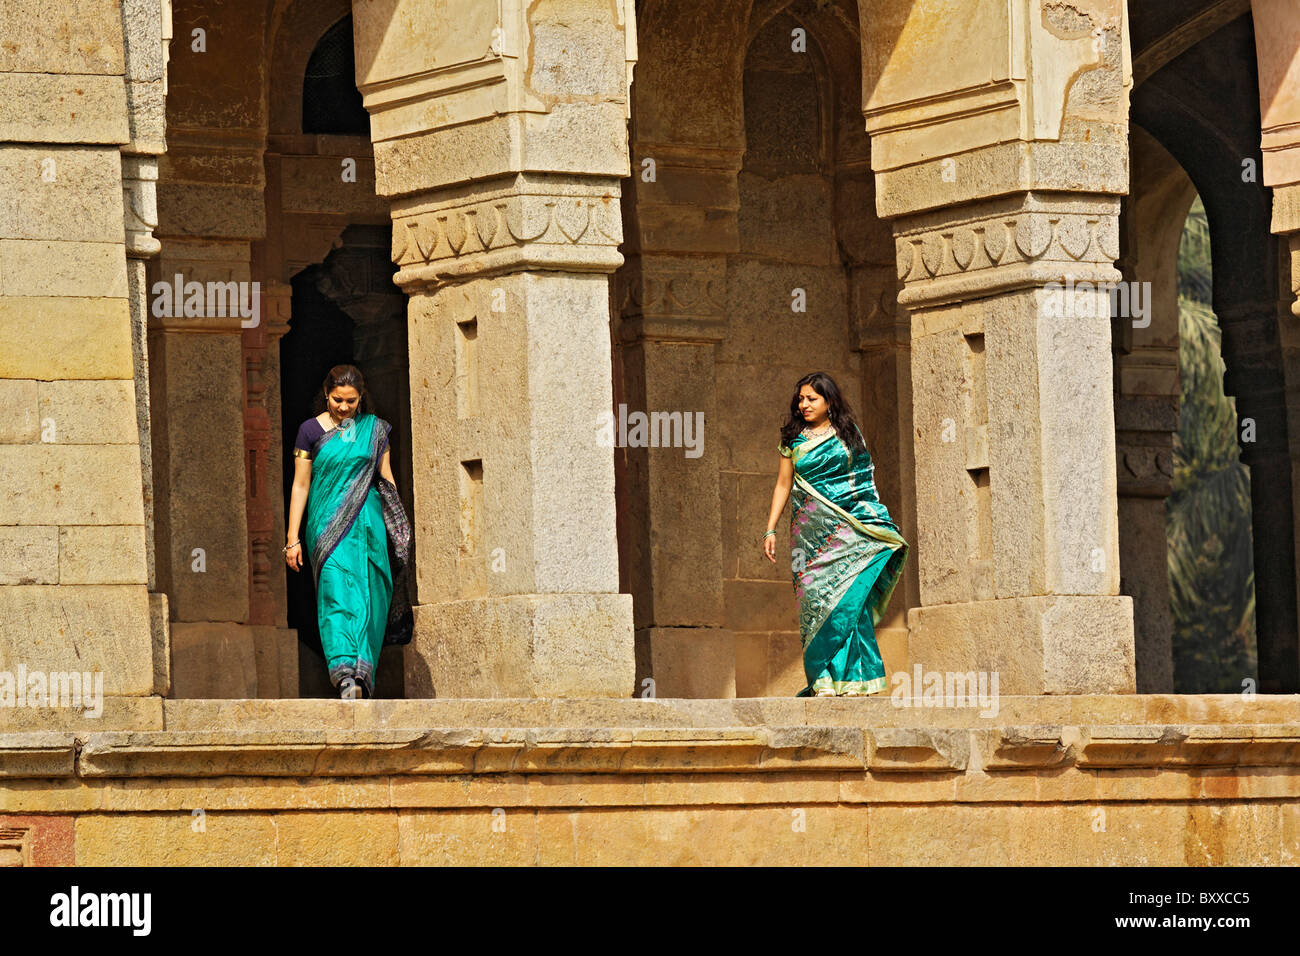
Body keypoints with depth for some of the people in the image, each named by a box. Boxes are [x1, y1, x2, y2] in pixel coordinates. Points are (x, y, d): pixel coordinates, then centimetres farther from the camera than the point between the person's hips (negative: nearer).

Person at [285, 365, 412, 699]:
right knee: (337, 595, -17)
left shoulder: (374, 429, 10)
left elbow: (386, 478, 15)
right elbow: (300, 486, 5)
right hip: (327, 526, -3)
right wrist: (293, 539, 1)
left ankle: (363, 674, 6)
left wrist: (397, 528, 11)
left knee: (369, 599, -1)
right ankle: (346, 674, -28)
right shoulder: (311, 430, 5)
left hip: (368, 523, 3)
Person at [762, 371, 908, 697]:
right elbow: (783, 485, 12)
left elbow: (867, 480, 13)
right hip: (812, 529, 1)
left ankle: (852, 679, -12)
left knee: (849, 598, -13)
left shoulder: (849, 435, 10)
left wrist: (881, 524, 8)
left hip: (849, 525, -1)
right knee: (817, 597, -6)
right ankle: (825, 681, -4)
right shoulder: (794, 440, 11)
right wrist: (770, 529, 4)